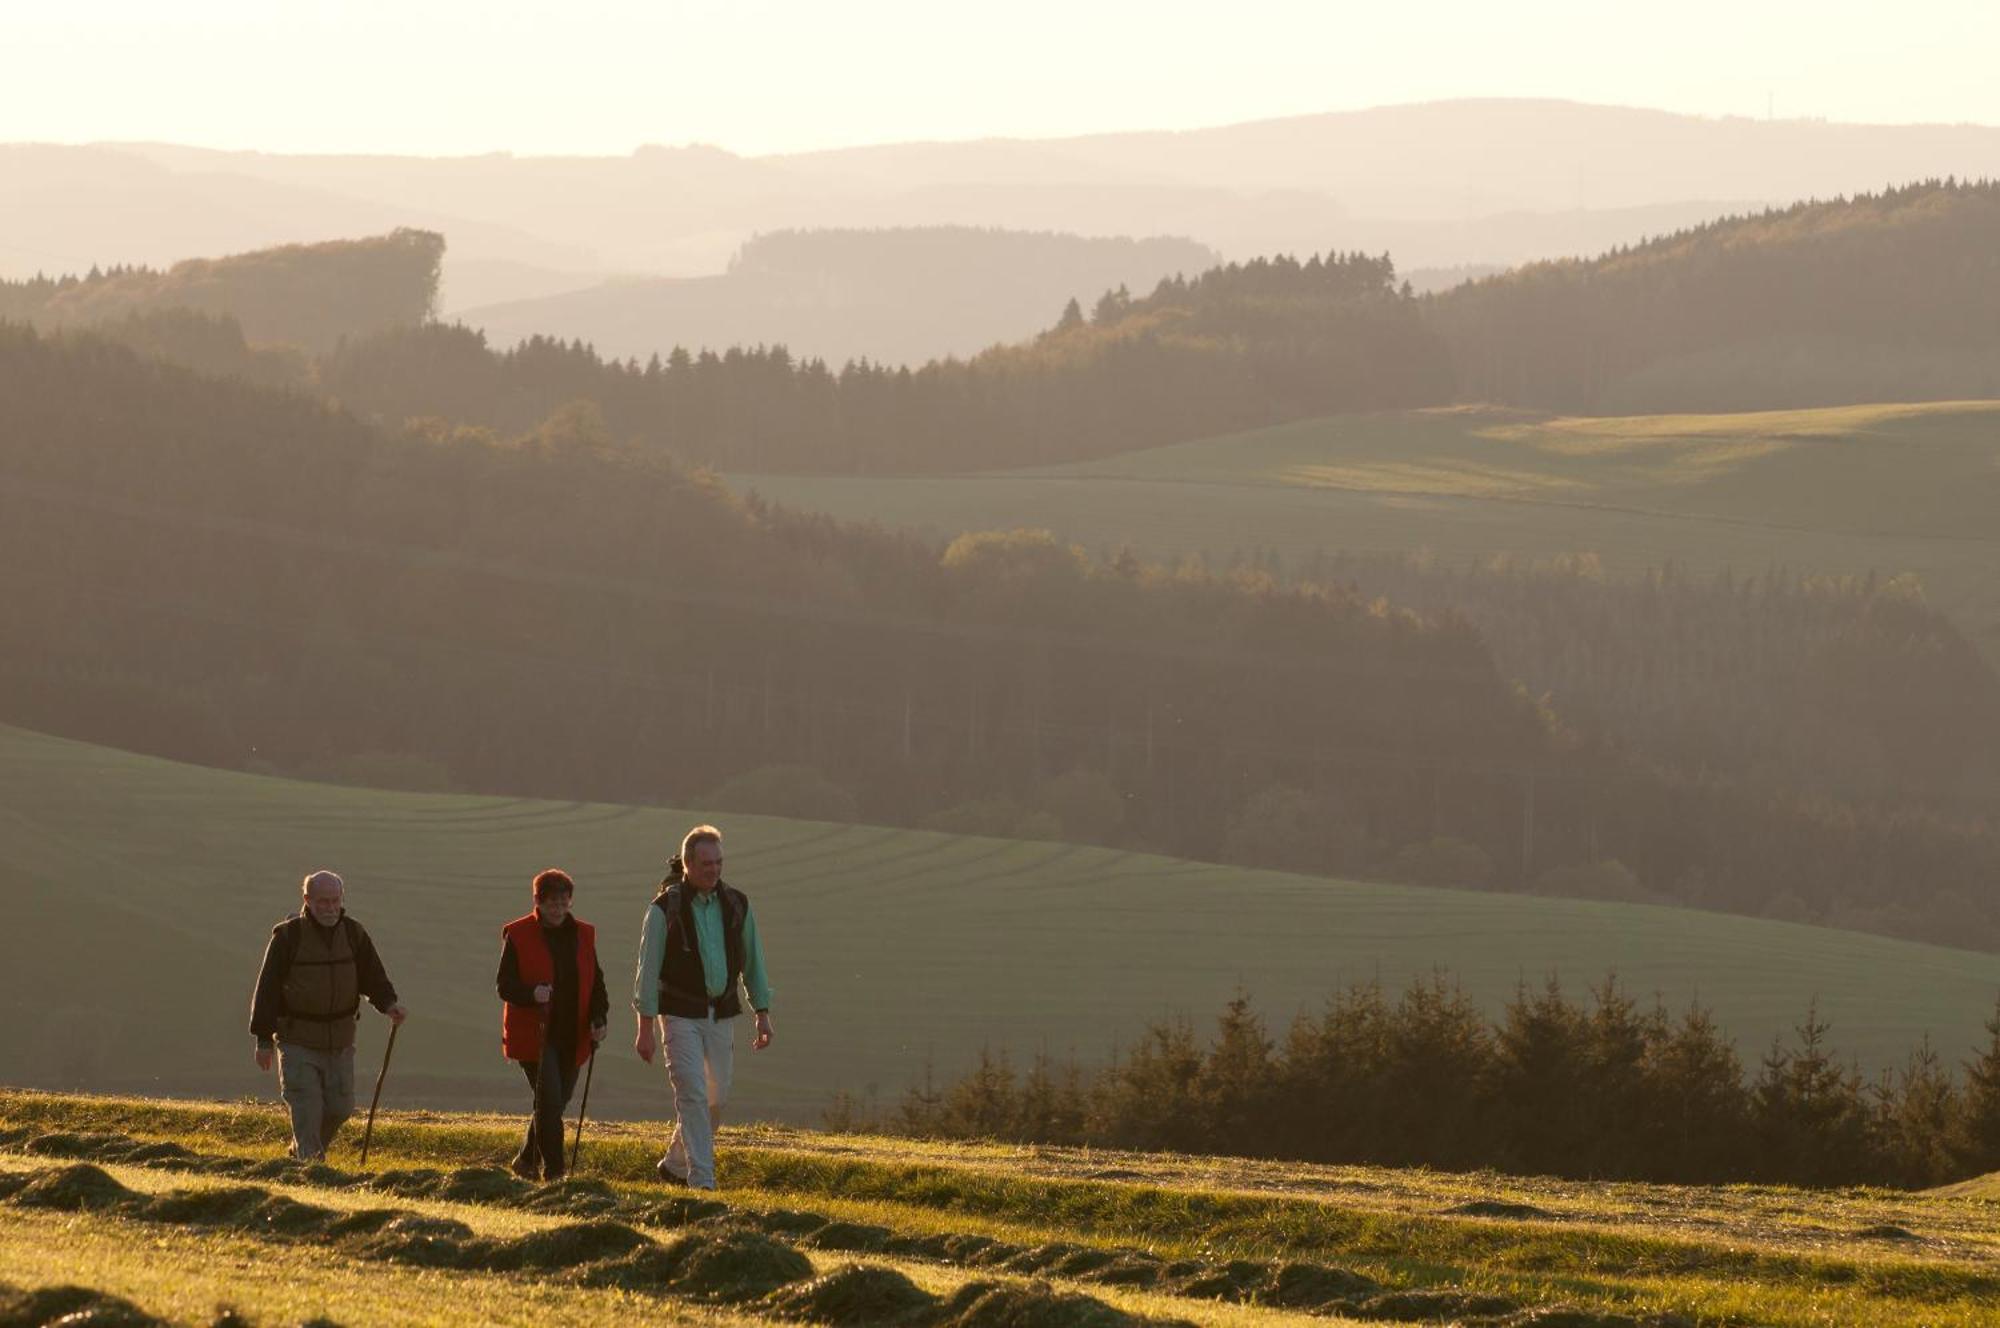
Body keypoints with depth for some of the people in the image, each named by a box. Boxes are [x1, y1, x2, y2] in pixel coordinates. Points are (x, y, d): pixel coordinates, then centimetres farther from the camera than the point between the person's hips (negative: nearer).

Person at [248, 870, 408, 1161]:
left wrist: (389, 1004, -13)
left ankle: (300, 1150, 29)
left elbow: (372, 976, 9)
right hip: (298, 1041, -4)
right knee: (307, 1111, -9)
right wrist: (263, 1039, -7)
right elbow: (267, 987, -5)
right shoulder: (288, 936, -7)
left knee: (340, 1108, 6)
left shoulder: (353, 934, 5)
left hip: (340, 1042, 4)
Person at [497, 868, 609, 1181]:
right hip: (534, 1036, -5)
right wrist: (532, 994, -27)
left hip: (571, 1038, 5)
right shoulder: (517, 935, -4)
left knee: (556, 1104, 11)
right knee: (550, 1101, -14)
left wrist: (599, 1018, -4)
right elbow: (504, 984, -7)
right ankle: (553, 1171, -8)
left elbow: (596, 982, 12)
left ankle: (527, 1160, 30)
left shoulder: (583, 934, 10)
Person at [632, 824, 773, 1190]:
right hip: (680, 1017, -5)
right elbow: (648, 969, -8)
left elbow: (753, 962, 11)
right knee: (692, 1095, -13)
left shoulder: (736, 905, 3)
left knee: (716, 1098, 9)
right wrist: (646, 1028, -10)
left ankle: (674, 1165, 28)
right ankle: (701, 1181, -14)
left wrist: (763, 1014, 6)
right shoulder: (665, 909, -10)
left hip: (721, 1016, 5)